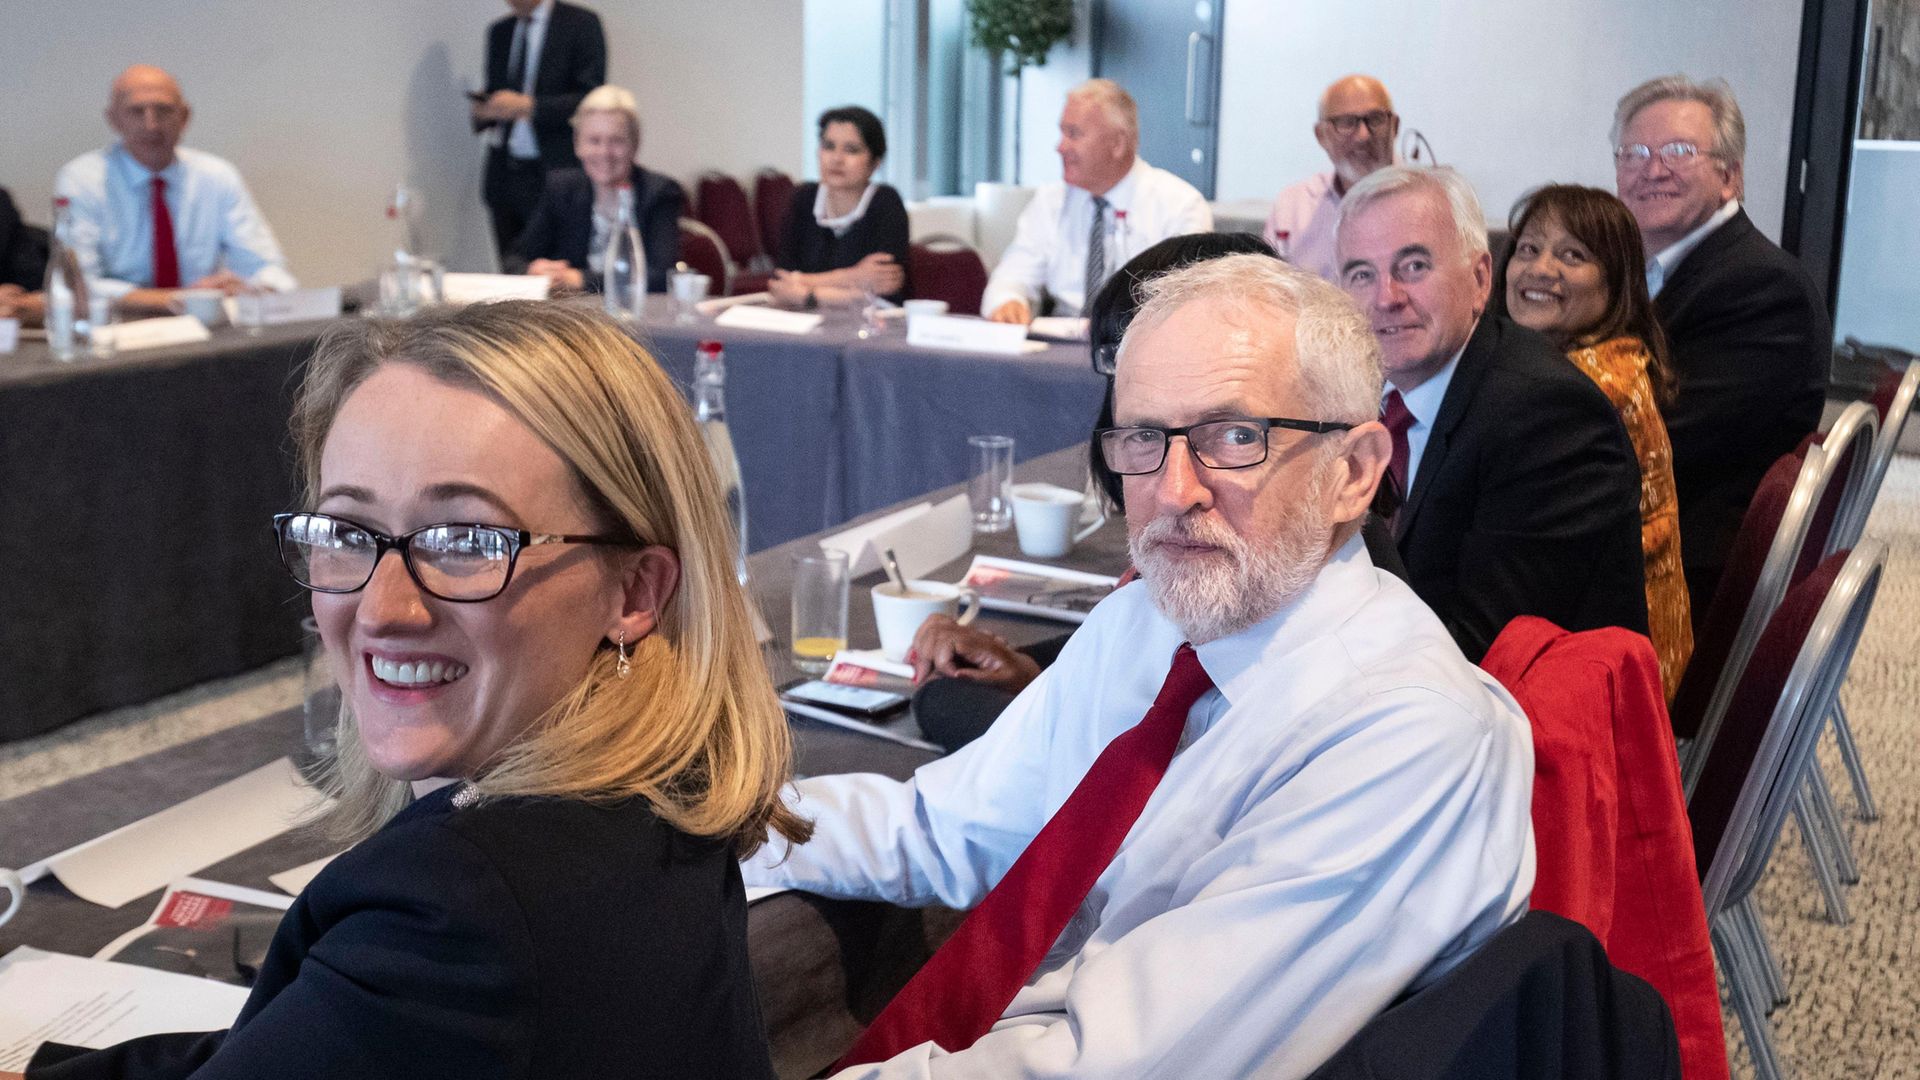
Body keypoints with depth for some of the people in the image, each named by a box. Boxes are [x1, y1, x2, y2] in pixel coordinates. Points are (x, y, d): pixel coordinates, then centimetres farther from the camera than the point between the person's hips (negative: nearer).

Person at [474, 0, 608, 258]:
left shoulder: (581, 24, -2)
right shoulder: (499, 32, 17)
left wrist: (527, 106, -17)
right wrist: (484, 112, 0)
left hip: (555, 172, -6)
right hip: (503, 176, 6)